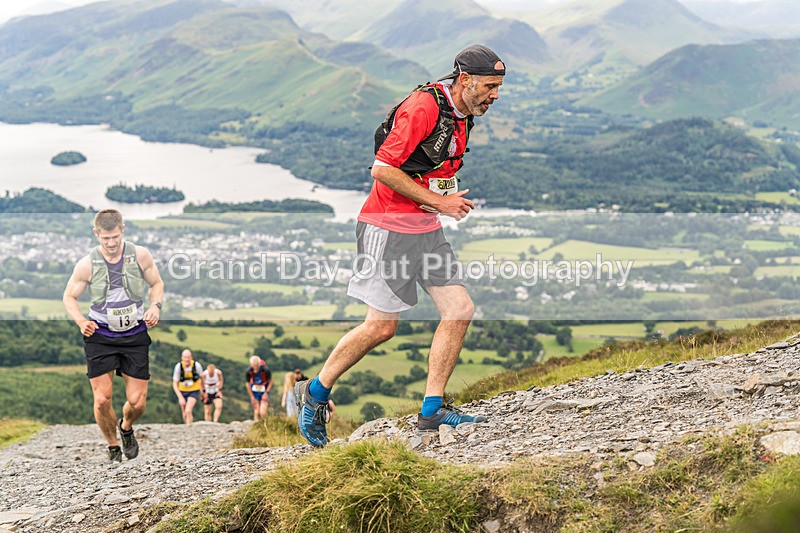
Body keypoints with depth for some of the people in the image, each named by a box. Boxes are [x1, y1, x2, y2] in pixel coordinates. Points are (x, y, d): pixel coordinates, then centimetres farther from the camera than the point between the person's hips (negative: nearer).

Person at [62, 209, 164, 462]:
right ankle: (113, 446, 19)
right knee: (102, 400, -8)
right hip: (100, 336, -1)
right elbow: (69, 297, 5)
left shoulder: (140, 255, -6)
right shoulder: (87, 265, -8)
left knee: (137, 403, -2)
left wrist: (155, 306, -9)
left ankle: (126, 427, 35)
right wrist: (81, 321, -14)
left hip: (135, 336, 1)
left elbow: (156, 283, 11)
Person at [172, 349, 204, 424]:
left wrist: (203, 388, 16)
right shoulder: (178, 367, -21)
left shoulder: (197, 365, -22)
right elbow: (175, 384, -15)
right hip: (182, 391, 2)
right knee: (185, 414, 12)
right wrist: (180, 397, -25)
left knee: (188, 411, -22)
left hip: (194, 391, -2)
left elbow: (201, 377, 0)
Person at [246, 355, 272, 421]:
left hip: (264, 392, -2)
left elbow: (270, 381, -6)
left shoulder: (265, 370, -22)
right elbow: (248, 384, -1)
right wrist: (252, 397, -2)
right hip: (254, 392, 2)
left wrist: (266, 393, -11)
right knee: (256, 412, -3)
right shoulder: (249, 372, -15)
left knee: (262, 412, -14)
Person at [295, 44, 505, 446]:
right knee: (382, 326, -5)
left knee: (460, 311, -2)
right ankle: (314, 394, 13)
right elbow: (382, 169, -23)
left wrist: (452, 198, 12)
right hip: (389, 228, -9)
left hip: (425, 230, 9)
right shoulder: (423, 107, -19)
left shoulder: (461, 115, 10)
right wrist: (438, 201, -19)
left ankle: (432, 411, 3)